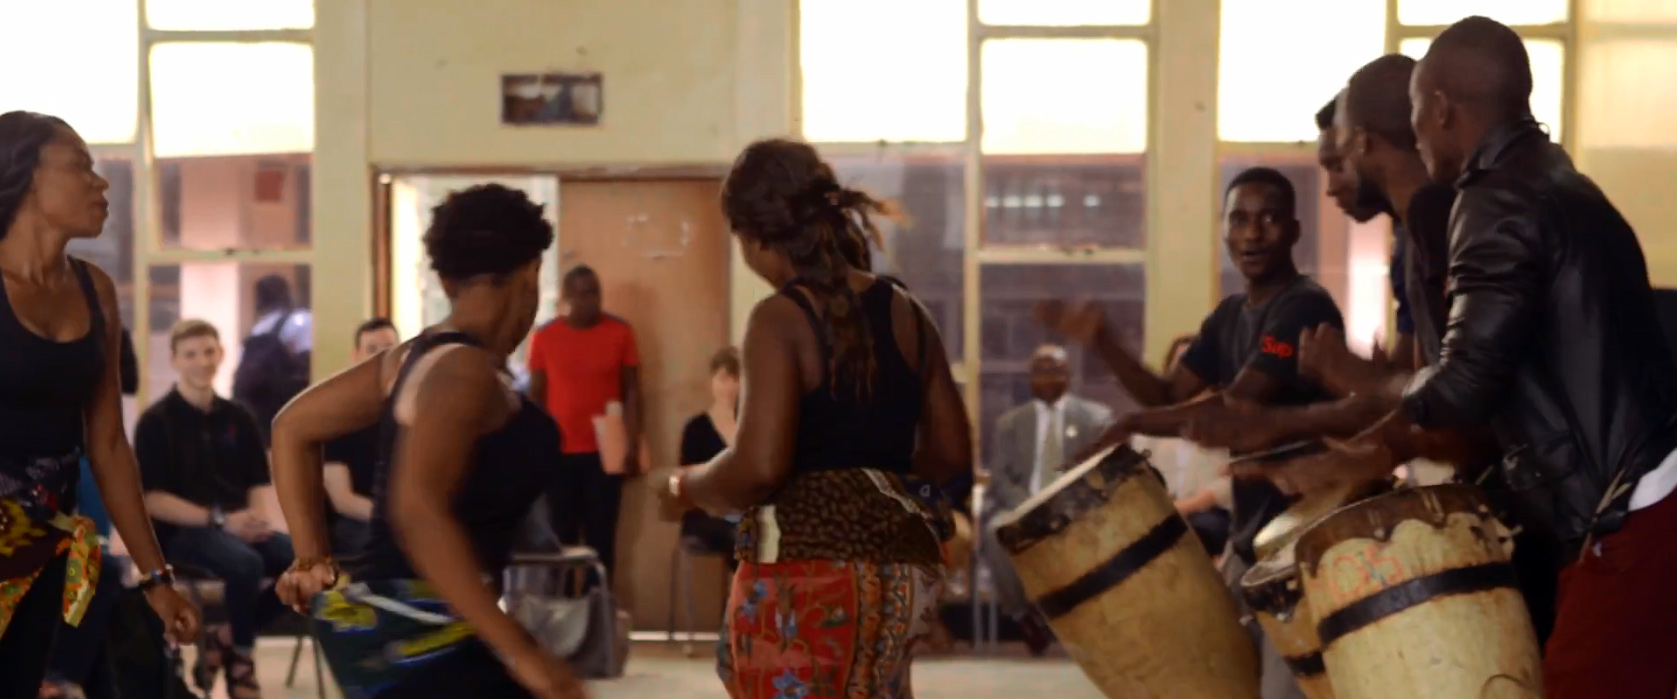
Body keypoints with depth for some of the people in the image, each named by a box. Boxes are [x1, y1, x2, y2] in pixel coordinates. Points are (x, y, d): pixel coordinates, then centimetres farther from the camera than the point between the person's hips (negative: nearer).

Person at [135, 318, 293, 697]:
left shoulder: (237, 417, 11)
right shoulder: (156, 421, -3)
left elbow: (258, 483, 15)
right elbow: (152, 500, -9)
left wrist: (258, 516, -10)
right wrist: (220, 520, -19)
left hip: (239, 526, 6)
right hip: (181, 530, -5)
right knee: (246, 564, -36)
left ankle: (226, 640, -1)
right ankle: (241, 654, -8)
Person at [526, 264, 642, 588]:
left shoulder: (620, 332, 1)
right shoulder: (544, 337, 2)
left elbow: (632, 391, 3)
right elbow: (536, 396, 7)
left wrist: (633, 446, -4)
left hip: (605, 452, 0)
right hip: (559, 452, 0)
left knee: (601, 535, 0)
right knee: (561, 535, 1)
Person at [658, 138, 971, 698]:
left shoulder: (780, 319, -11)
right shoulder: (905, 312, 9)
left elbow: (759, 465, -20)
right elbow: (953, 452, 12)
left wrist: (688, 488, -1)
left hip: (804, 570, -7)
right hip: (900, 566, 7)